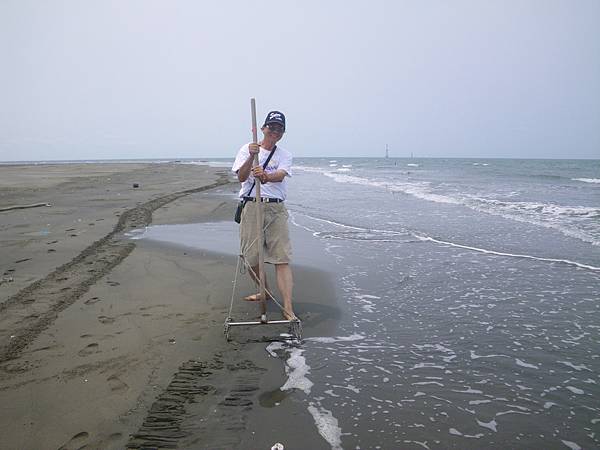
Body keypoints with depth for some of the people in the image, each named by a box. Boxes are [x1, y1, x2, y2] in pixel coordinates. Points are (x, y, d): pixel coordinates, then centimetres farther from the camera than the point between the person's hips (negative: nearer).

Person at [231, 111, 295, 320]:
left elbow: (280, 175, -13)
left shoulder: (285, 155, 9)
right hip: (251, 207, 0)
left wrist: (266, 176, -35)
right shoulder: (247, 149, 7)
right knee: (250, 256, 8)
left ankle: (288, 308, -9)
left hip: (276, 209, 0)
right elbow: (241, 177, -7)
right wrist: (251, 157, -23)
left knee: (282, 259, -8)